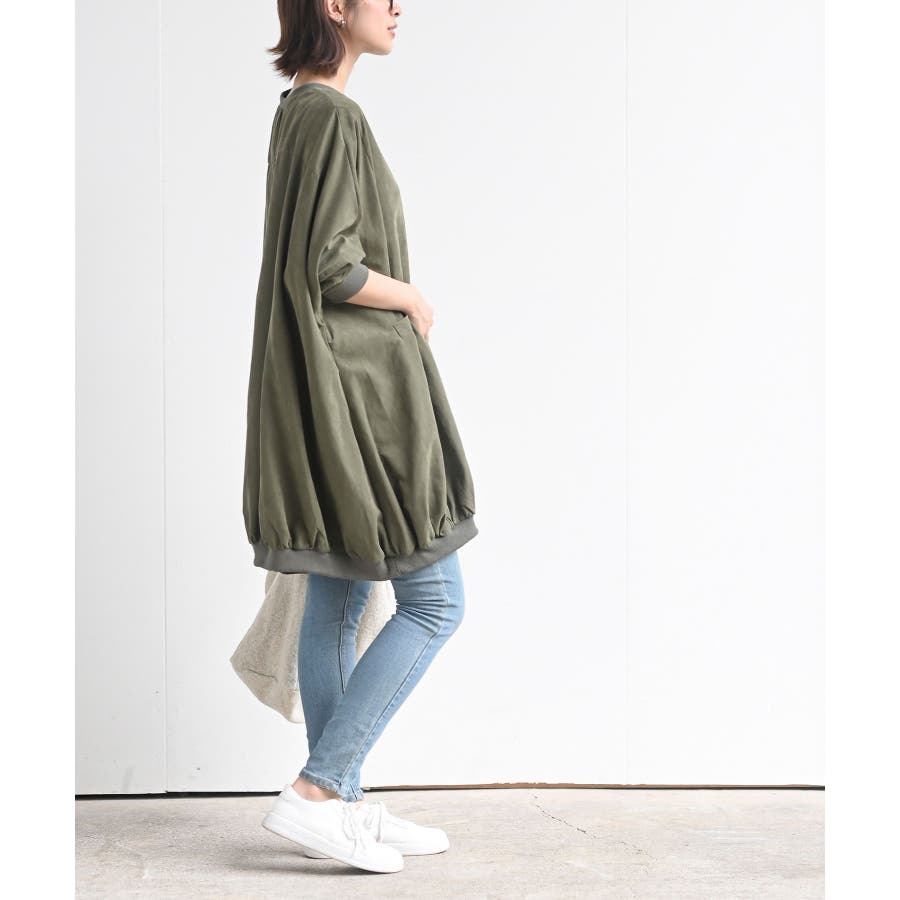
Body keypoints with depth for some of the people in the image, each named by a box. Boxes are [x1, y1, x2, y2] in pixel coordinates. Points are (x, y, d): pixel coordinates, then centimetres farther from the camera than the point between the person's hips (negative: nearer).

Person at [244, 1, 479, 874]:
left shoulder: (302, 112, 15)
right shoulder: (331, 115, -16)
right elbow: (327, 267, -23)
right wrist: (414, 302, -6)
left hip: (334, 388, 10)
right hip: (359, 386, -10)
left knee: (337, 602, 11)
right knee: (434, 603, -4)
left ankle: (346, 806, 18)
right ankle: (313, 792, -4)